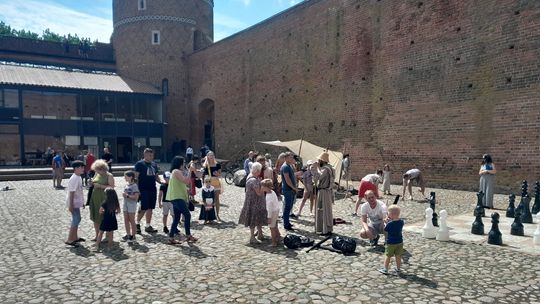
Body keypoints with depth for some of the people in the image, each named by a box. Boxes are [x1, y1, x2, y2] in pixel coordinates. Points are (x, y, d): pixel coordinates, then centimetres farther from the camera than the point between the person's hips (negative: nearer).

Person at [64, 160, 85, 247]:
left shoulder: (78, 178, 9)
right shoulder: (74, 179, -20)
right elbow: (71, 193, -22)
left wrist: (82, 202, 21)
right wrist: (71, 205, -23)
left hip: (77, 202, 10)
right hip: (74, 203, -10)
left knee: (76, 219, 16)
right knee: (76, 220, -7)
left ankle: (75, 237, 28)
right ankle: (69, 240, 0)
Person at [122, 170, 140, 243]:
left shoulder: (134, 186, -15)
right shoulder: (126, 185, 9)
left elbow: (136, 197, -20)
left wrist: (127, 195, -21)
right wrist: (123, 194, 1)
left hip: (132, 205, -8)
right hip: (125, 204, 8)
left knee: (132, 221, 1)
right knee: (126, 220, 11)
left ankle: (133, 236, 10)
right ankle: (128, 234, 23)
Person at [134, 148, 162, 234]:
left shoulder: (154, 164, 14)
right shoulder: (139, 164, -6)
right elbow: (136, 176, -9)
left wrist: (160, 181, 1)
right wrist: (137, 189, -15)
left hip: (152, 189, 6)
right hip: (143, 190, -6)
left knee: (150, 208, 10)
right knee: (143, 208, -5)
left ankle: (148, 226, 19)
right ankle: (137, 224, 16)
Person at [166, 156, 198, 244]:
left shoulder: (176, 171, 20)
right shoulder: (177, 171, -11)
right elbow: (186, 181, -19)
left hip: (177, 197, 11)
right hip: (177, 198, -11)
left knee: (176, 218, 10)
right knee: (187, 215, -8)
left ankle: (171, 238, 11)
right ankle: (188, 235, -1)